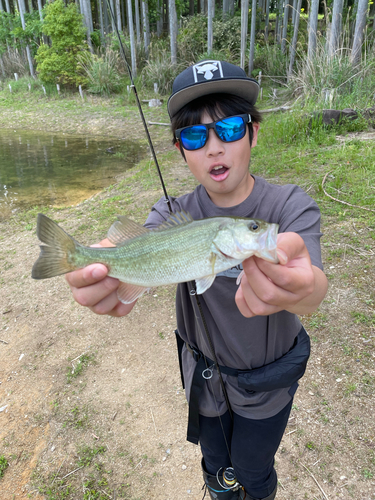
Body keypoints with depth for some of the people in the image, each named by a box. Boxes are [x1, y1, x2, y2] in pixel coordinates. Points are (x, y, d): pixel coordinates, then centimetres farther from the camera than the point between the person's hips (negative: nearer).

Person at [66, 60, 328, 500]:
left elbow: (313, 291, -39)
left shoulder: (291, 207, -22)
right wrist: (104, 281, -57)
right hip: (204, 374, 2)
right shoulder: (174, 215, -14)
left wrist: (296, 288, -64)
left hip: (268, 380, -1)